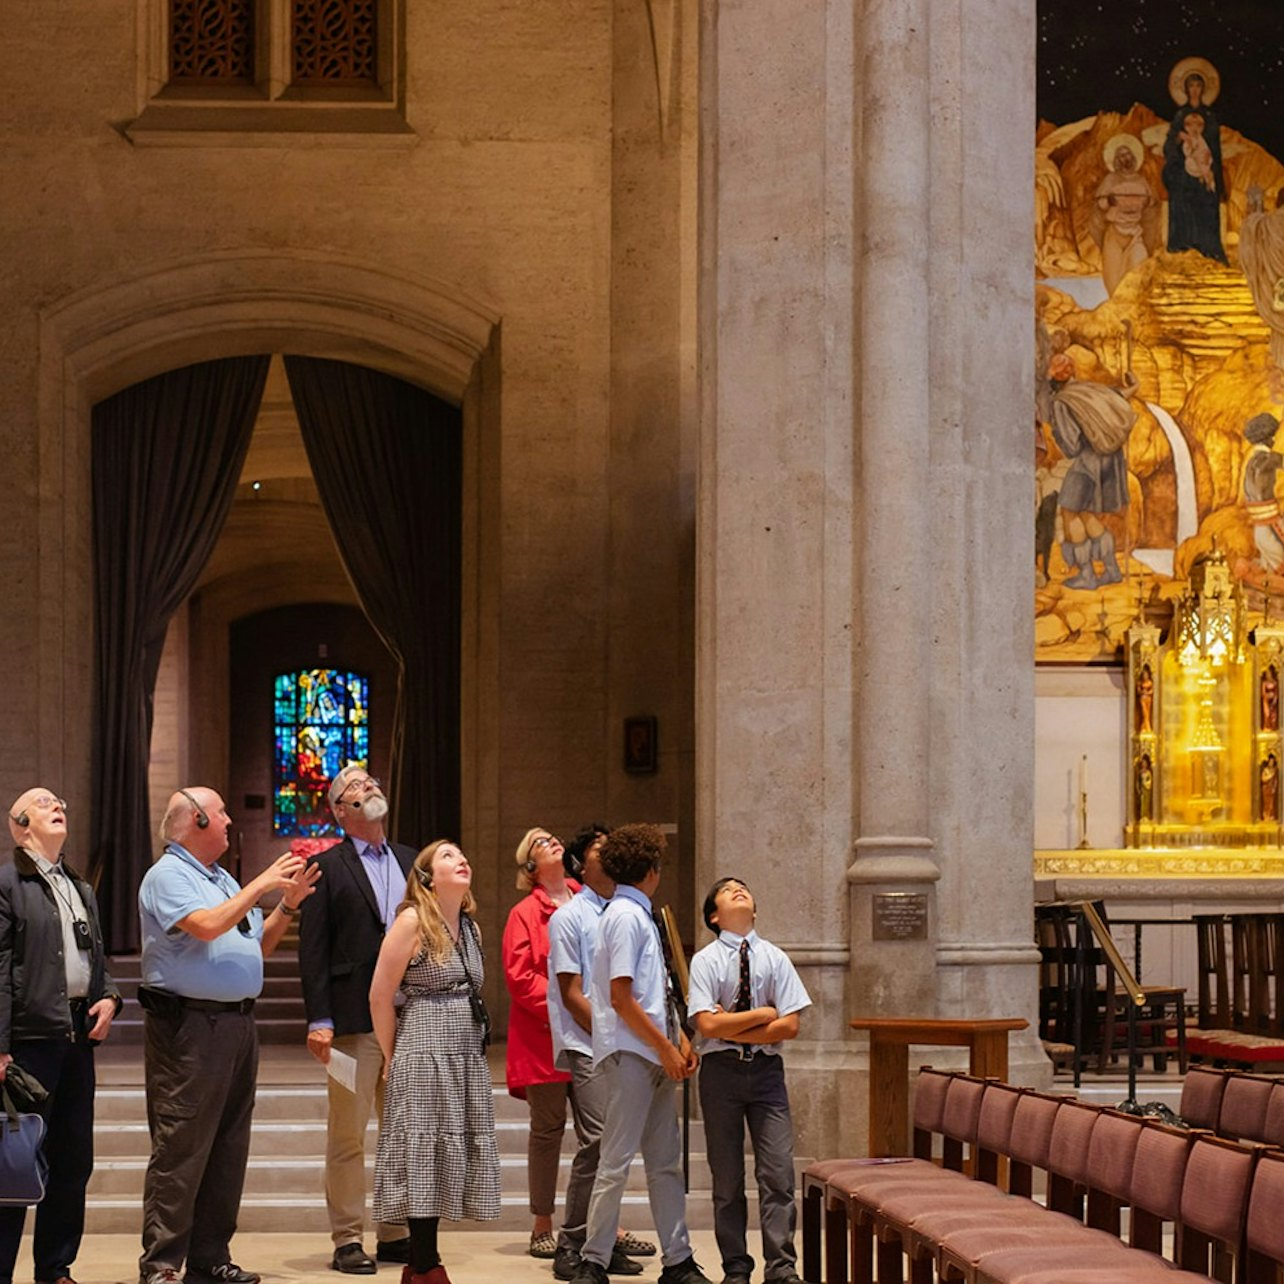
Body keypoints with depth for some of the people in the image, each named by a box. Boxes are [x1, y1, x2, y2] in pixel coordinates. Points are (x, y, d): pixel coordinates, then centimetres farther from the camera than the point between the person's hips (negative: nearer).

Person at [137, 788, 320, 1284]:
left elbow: (257, 946, 24)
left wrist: (288, 906, 10)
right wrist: (263, 884, -15)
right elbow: (206, 926, -23)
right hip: (189, 1025, -9)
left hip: (238, 1021, 9)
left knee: (228, 1148, 9)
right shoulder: (167, 876, -7)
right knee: (180, 1149, -9)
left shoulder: (223, 880, 20)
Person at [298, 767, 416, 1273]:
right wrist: (319, 1020, -12)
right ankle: (347, 1240, 5)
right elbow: (313, 950, -4)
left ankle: (396, 1235, 17)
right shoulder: (327, 867, 0)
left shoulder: (410, 861, 15)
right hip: (354, 1019, -5)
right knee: (348, 1136, -1)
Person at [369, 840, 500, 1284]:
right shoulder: (412, 921, -7)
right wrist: (395, 1058, 1)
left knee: (450, 1156, 7)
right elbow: (380, 997, -6)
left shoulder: (470, 927, 13)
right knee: (424, 1154, -4)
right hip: (425, 1058, -7)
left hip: (468, 1059, 7)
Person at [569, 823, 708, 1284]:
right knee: (616, 1161, -6)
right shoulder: (625, 917, -12)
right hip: (628, 1055, -10)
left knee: (666, 1161, 11)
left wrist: (680, 1040, 11)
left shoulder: (641, 916, 17)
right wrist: (665, 1048, -15)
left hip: (655, 1057, 10)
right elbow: (621, 997, -18)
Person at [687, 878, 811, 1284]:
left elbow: (789, 1026, -4)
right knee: (727, 1177, 4)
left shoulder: (774, 958, 4)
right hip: (721, 1070, -1)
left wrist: (732, 1027, -9)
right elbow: (707, 1025, -12)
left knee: (778, 1173, -5)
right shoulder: (705, 961, -1)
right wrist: (762, 1013, -8)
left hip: (766, 1069, 1)